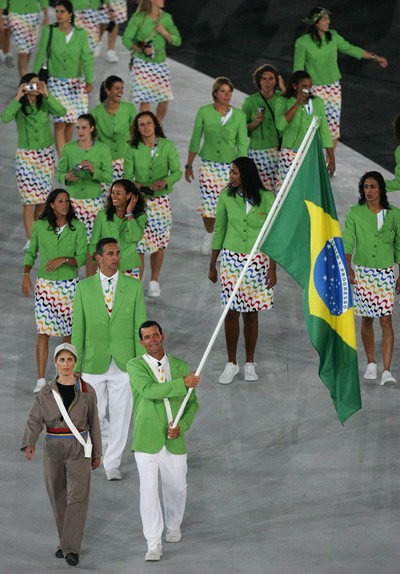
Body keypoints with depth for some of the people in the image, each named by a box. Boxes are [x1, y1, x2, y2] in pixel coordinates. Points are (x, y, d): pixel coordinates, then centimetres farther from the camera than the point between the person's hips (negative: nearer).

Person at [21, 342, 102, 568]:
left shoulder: (86, 391, -2)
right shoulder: (47, 392, 0)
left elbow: (93, 422, 6)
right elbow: (35, 421, -8)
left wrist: (97, 452, 9)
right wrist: (29, 444, -26)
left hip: (78, 449, -2)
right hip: (53, 449, 2)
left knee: (77, 497, -13)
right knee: (59, 498, 11)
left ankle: (71, 550, -13)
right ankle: (67, 541, 30)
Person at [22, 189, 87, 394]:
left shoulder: (78, 228, -2)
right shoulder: (39, 226, 0)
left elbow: (81, 258, -4)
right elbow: (31, 252, 11)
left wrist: (64, 259, -21)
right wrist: (26, 275, -1)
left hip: (69, 285, 0)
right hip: (45, 285, 0)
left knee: (70, 332, 6)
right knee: (43, 331, -6)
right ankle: (41, 379, -6)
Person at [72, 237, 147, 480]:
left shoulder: (134, 286, 0)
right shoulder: (84, 288, 1)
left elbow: (139, 327, 2)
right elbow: (78, 329, 3)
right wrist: (75, 366, 1)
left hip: (124, 363, 0)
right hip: (94, 365, 0)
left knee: (120, 415, 2)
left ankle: (113, 464, 15)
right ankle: (109, 435, 36)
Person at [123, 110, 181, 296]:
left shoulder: (167, 146, -3)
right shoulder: (132, 148, -5)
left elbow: (177, 172, -1)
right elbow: (127, 175, -3)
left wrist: (165, 181, -21)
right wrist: (136, 186, -24)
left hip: (160, 201, 1)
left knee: (159, 243, 9)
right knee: (138, 243, -7)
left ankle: (154, 281, 27)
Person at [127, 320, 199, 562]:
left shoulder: (181, 367, 6)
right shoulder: (135, 366, -4)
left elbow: (193, 403, 10)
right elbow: (149, 390, -23)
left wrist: (182, 426, -8)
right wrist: (182, 384, -27)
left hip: (174, 441, 3)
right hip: (147, 440, -3)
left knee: (177, 487, 15)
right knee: (149, 492, -8)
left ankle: (174, 524, 44)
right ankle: (154, 544, -2)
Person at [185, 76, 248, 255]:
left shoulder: (239, 116, 0)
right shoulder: (204, 112, -2)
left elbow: (242, 145, 3)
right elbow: (195, 140, 5)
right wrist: (189, 165, 8)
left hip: (229, 166, 0)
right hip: (208, 165, 0)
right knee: (208, 205, -4)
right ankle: (209, 235, 25)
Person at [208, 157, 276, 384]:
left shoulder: (266, 198, -7)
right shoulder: (227, 197, -1)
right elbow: (219, 231, 8)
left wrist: (273, 269, -4)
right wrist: (212, 265, 10)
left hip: (257, 261, -1)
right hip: (231, 259, 1)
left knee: (251, 312, 6)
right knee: (232, 312, -1)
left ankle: (250, 363, 19)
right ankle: (232, 364, 11)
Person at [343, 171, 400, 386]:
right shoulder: (355, 213, -1)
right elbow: (348, 242, -7)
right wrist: (348, 269, -21)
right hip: (362, 271, 1)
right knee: (367, 319, 9)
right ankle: (371, 364, 24)